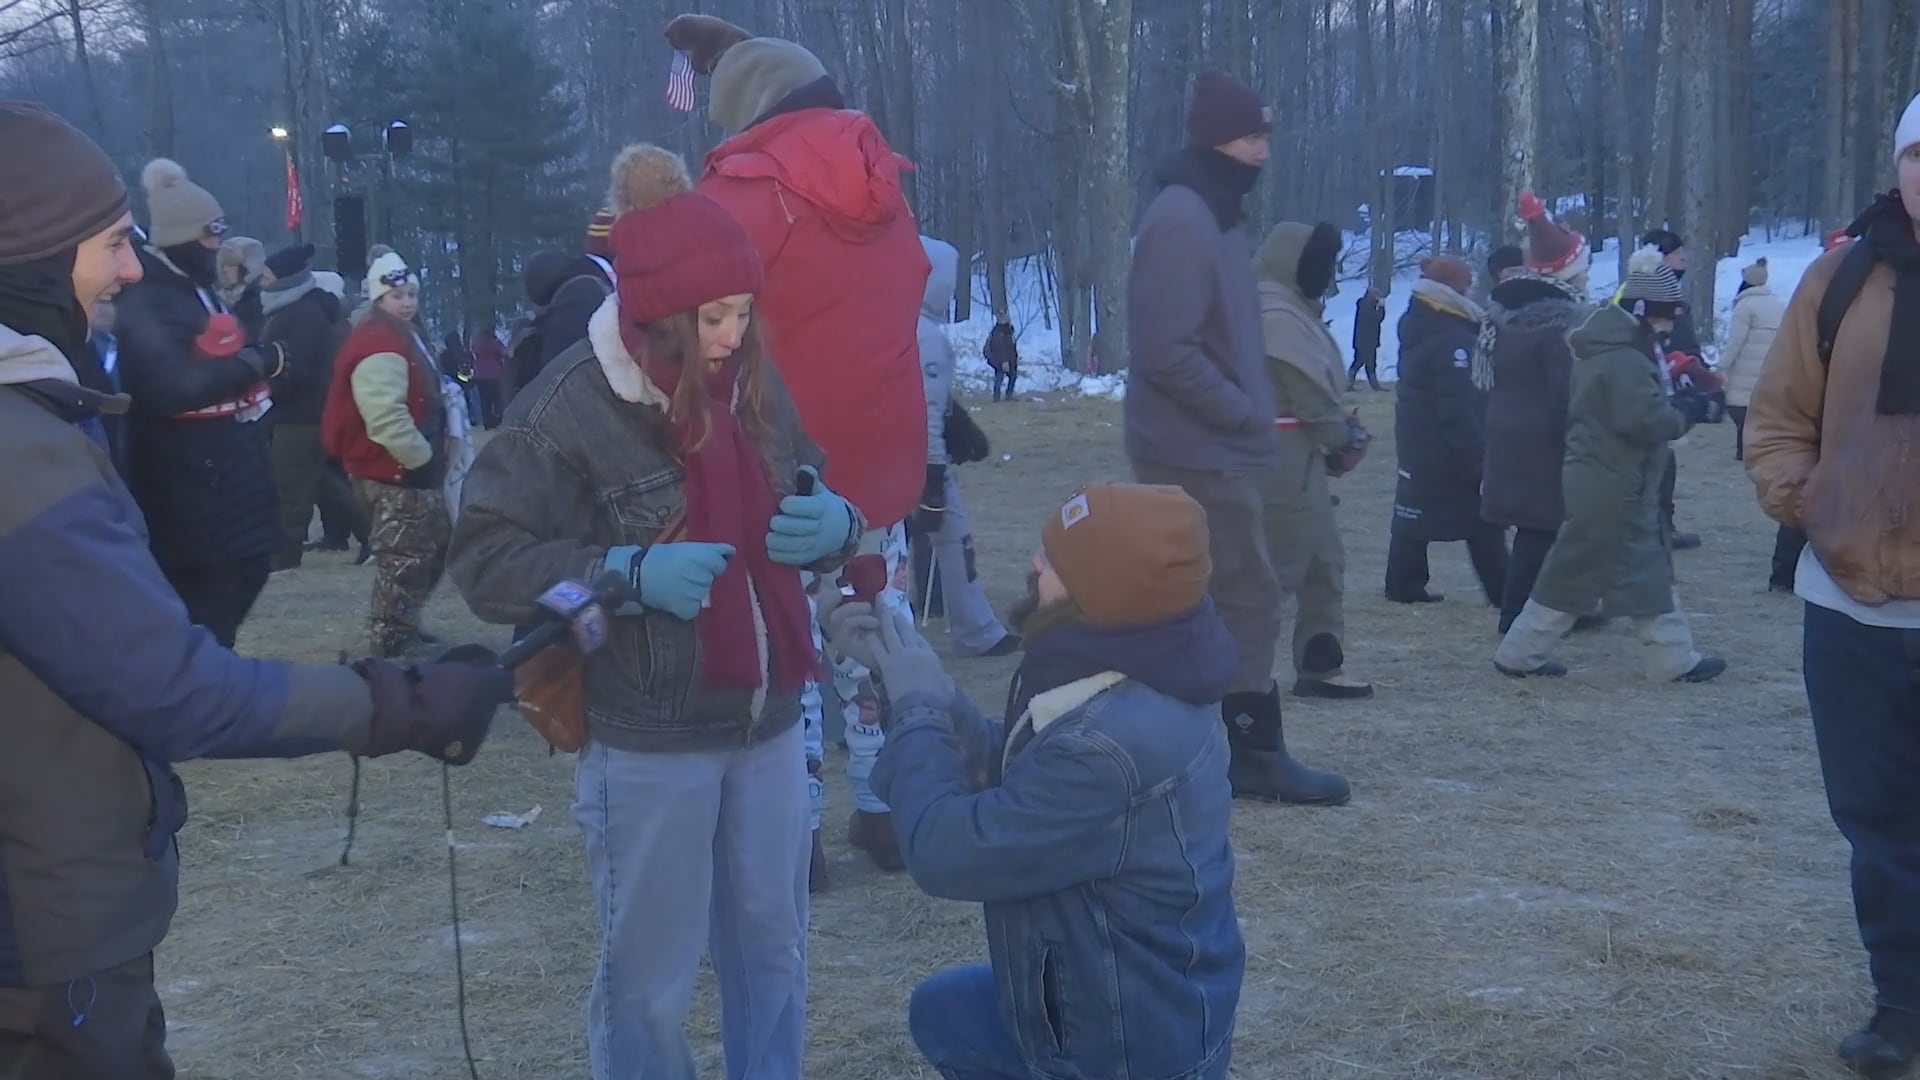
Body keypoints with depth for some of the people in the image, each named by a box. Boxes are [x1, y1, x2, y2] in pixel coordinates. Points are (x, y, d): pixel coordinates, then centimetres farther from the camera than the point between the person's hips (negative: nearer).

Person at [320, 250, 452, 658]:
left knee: (433, 548, 19)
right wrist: (423, 458, -20)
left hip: (408, 469, 11)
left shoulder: (403, 337, 16)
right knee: (403, 561, -5)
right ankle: (391, 640, 3)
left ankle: (404, 629, 27)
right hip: (394, 473, -11)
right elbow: (387, 419, -29)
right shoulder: (380, 347, -19)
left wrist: (429, 458, 18)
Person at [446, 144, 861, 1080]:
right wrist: (630, 574, -24)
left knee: (772, 950, 17)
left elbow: (812, 503, 16)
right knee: (649, 976, 8)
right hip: (647, 743, -5)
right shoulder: (571, 406, -14)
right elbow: (483, 561, -12)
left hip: (769, 722, 5)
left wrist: (834, 525, -8)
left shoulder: (753, 382, 3)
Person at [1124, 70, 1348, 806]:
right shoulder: (1181, 223, -18)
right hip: (1201, 450, -10)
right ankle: (1256, 754, 6)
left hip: (1208, 447, 10)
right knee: (1248, 598, -3)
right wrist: (1247, 414, -15)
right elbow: (1168, 352, -24)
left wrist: (1248, 414, 9)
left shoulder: (1212, 215, 14)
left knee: (1200, 602, 13)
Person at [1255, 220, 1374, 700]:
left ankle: (1320, 667, 21)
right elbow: (1311, 394, -17)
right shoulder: (1277, 315, -15)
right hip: (1281, 456, -11)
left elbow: (1316, 386, 16)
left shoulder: (1292, 310, 18)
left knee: (1324, 560, 15)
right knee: (1280, 564, -8)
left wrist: (1339, 435, 2)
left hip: (1298, 454, 11)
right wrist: (1346, 439, -2)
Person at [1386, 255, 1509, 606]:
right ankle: (1502, 591, 4)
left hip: (1417, 443, 9)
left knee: (1416, 513, 11)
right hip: (1451, 449, -9)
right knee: (1483, 520, -1)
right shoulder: (1452, 340, -22)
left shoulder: (1419, 327, 9)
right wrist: (1478, 451, -23)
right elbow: (1459, 406, -26)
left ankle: (1404, 585, 13)